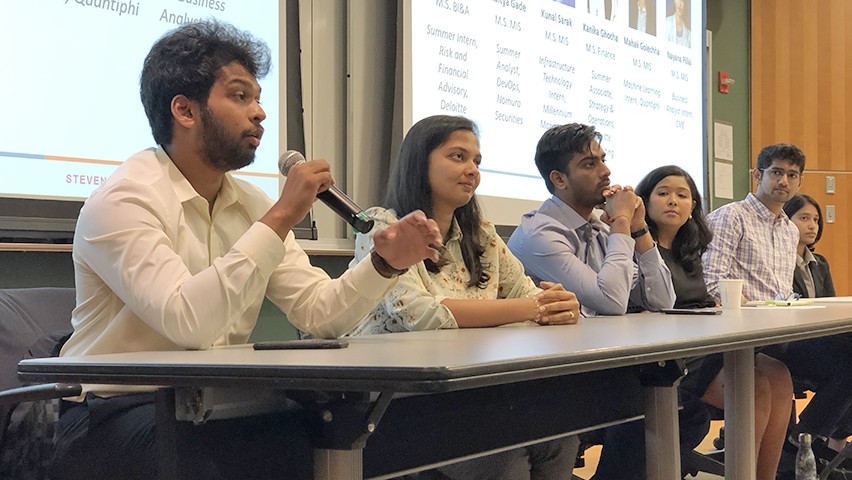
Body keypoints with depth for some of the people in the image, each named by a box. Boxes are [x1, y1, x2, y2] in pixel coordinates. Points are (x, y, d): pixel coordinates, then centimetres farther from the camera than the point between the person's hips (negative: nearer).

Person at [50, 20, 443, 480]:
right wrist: (281, 217, -26)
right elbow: (186, 321, -29)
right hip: (114, 416, -7)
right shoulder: (122, 202, -14)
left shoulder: (250, 204, 10)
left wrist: (385, 263, -16)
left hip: (214, 410, 7)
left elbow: (319, 313, 3)